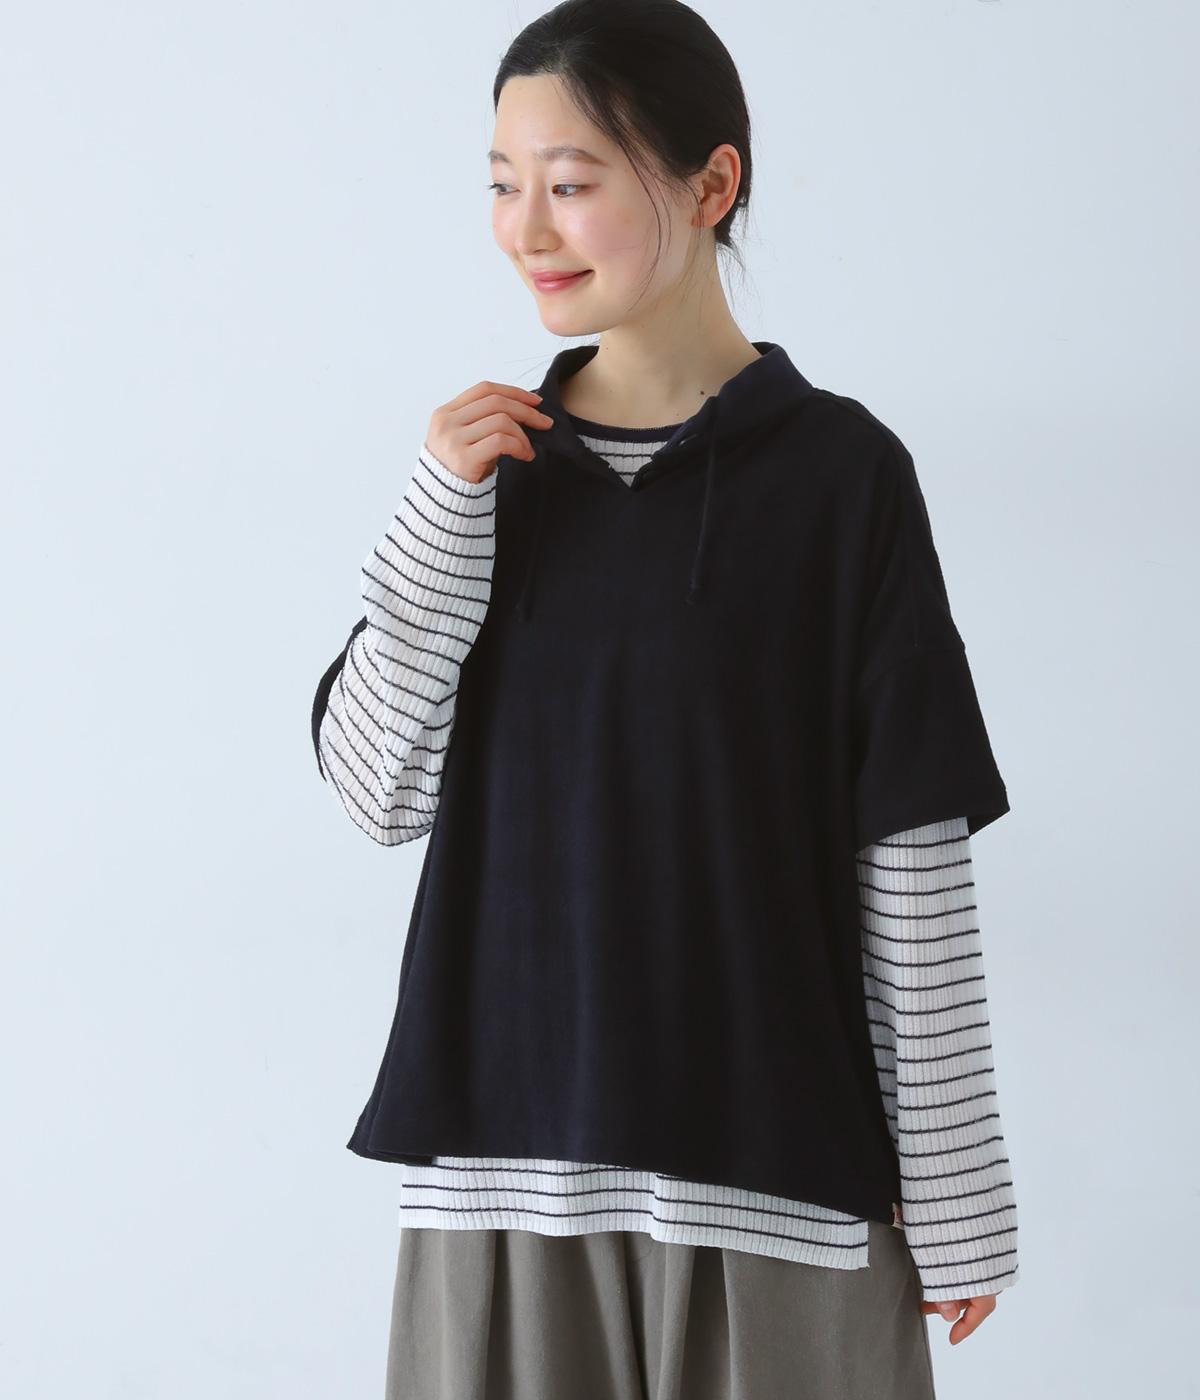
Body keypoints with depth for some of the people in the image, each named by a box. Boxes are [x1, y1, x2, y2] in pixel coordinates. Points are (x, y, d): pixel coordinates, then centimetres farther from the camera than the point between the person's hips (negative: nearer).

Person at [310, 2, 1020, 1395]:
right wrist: (443, 509, -9)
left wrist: (953, 1194, -3)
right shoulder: (498, 465, 6)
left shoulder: (839, 471, -6)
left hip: (773, 1166, -3)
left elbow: (913, 851, -4)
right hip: (506, 1146, 3)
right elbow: (379, 793, 2)